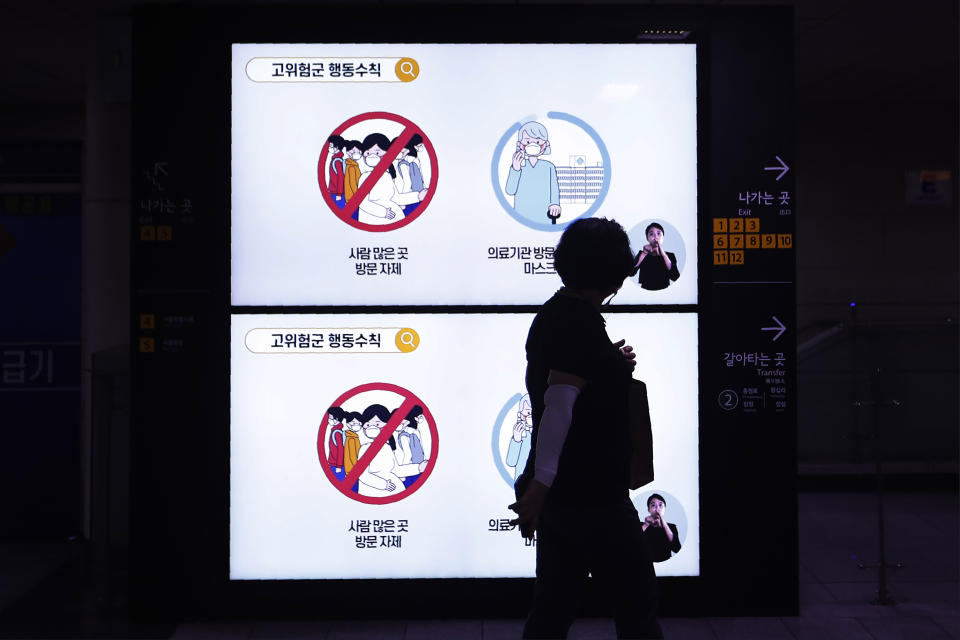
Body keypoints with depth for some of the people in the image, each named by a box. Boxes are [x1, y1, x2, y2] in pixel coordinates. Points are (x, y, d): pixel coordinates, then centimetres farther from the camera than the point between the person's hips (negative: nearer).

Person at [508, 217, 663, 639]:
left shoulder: (551, 315, 10)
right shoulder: (583, 323, -18)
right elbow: (559, 403, -24)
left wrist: (612, 367, 16)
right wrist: (542, 482, -24)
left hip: (558, 494, 9)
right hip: (590, 496, -9)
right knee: (636, 600, 8)